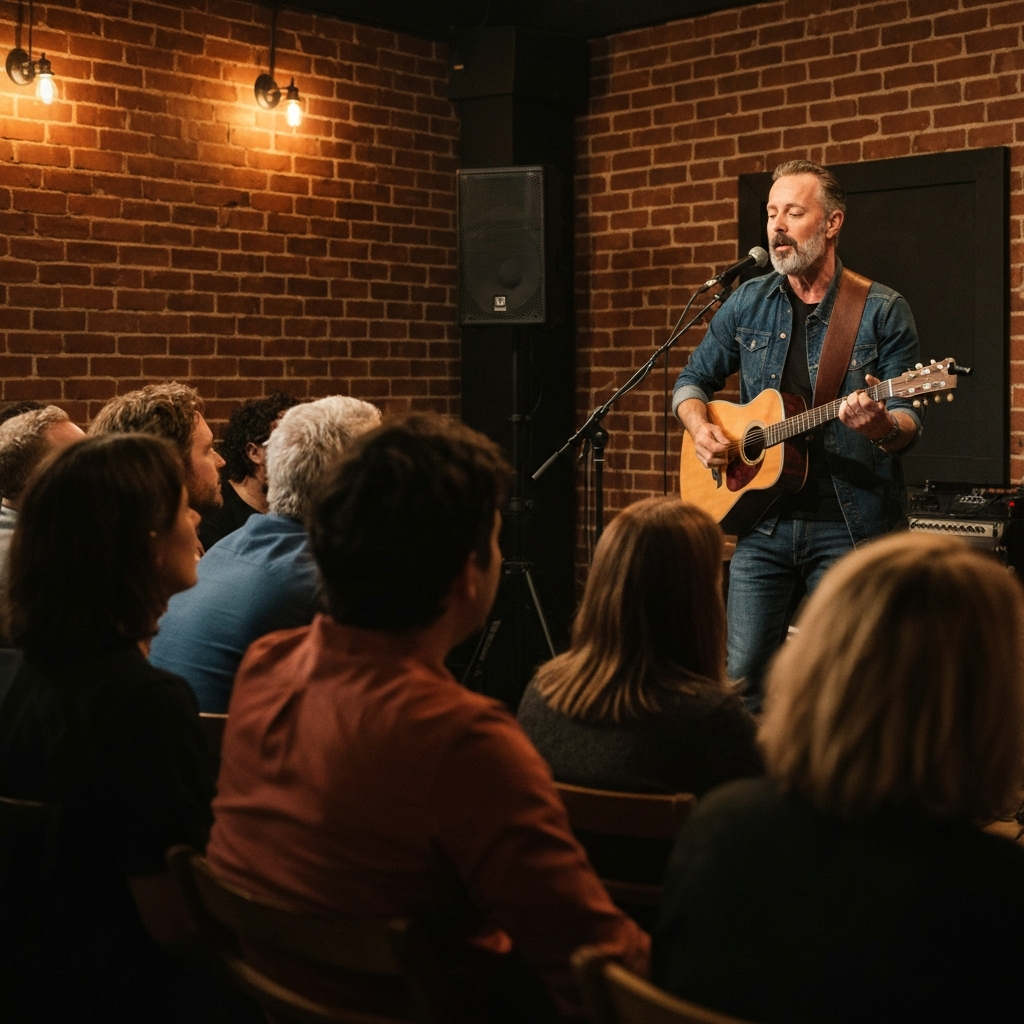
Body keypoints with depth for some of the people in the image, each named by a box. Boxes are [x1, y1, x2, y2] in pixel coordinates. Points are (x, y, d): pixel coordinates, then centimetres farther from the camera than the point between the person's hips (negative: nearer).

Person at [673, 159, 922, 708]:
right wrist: (701, 428, -4)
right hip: (762, 522, 3)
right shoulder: (748, 303, 8)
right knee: (743, 678, 3)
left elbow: (907, 423, -5)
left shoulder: (882, 311, -3)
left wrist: (881, 424, -28)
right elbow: (693, 381, 17)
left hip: (849, 524, -3)